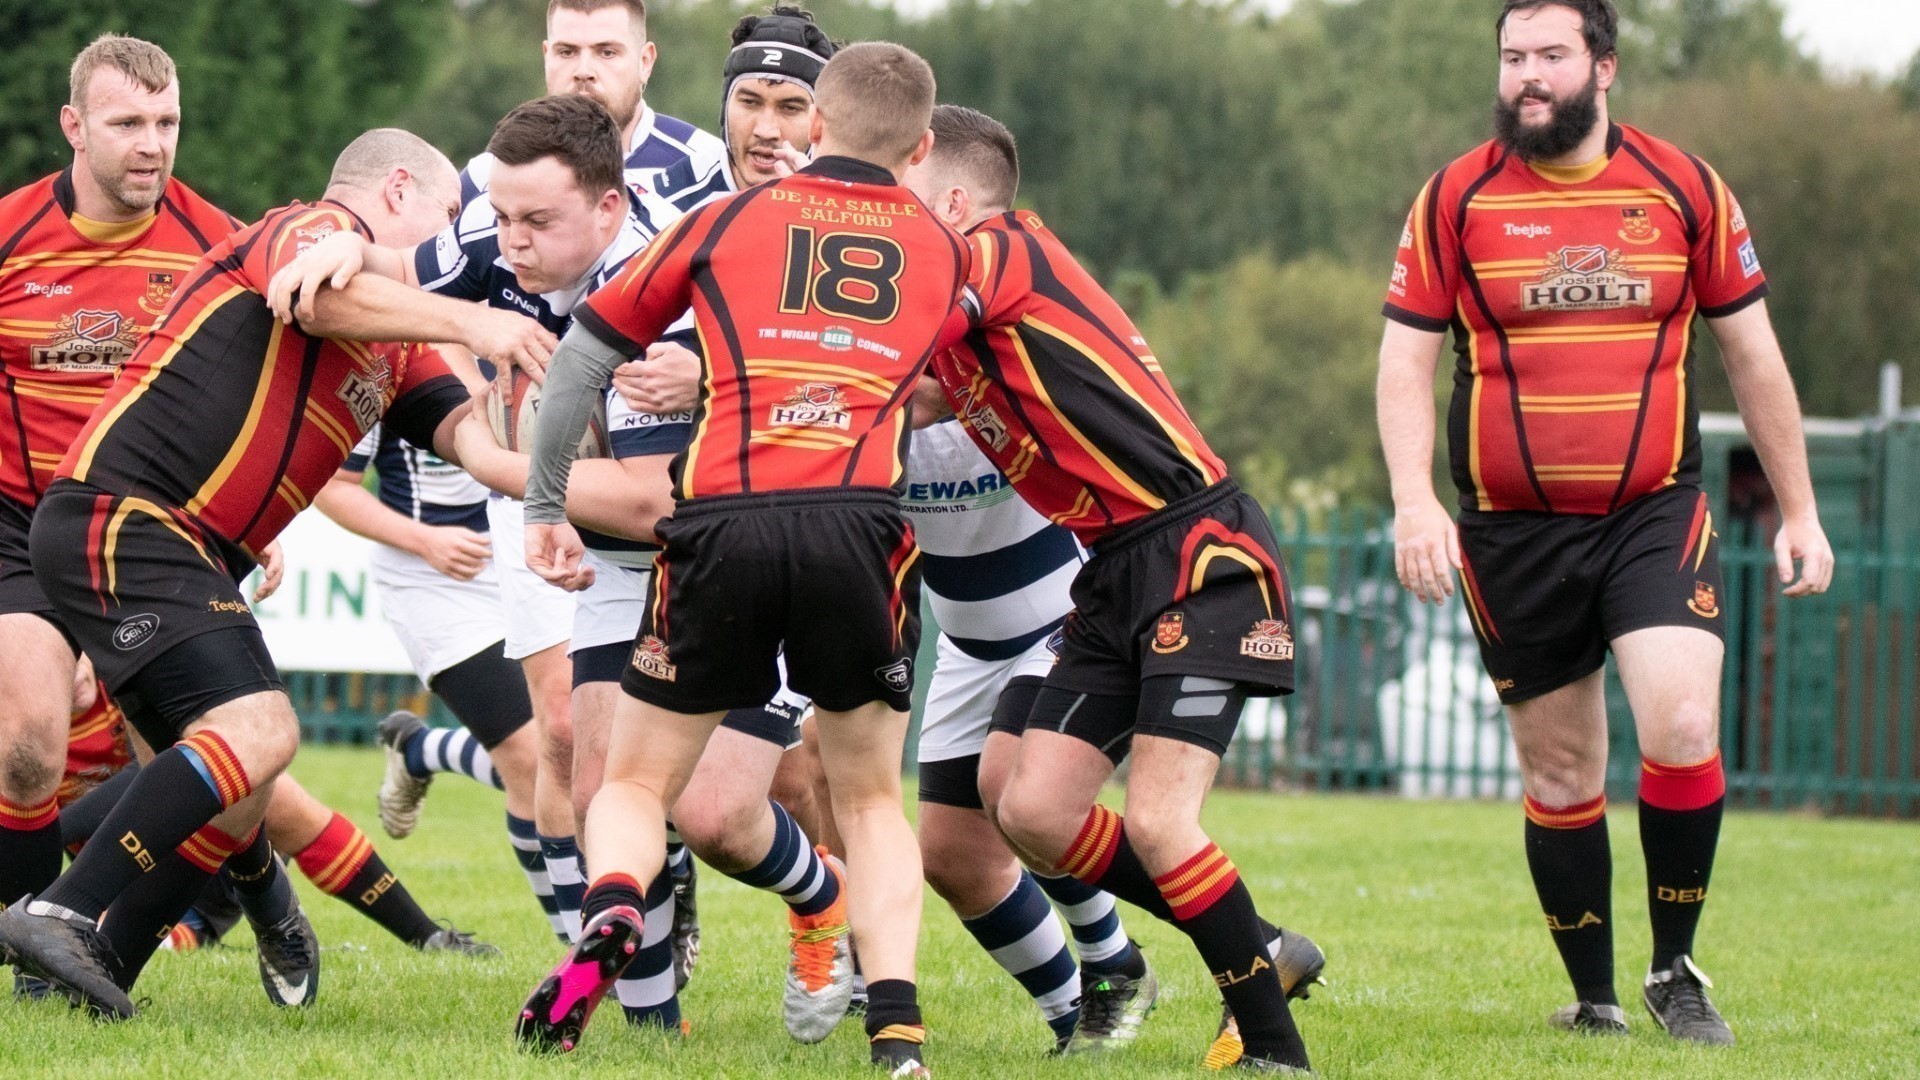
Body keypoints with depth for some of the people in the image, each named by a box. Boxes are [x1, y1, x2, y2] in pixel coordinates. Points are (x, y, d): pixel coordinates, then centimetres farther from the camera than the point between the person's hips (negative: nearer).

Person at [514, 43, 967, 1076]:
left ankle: (608, 915, -17)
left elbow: (582, 354, 21)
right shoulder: (942, 251, 21)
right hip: (858, 518, 1)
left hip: (722, 520, -1)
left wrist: (544, 507, 31)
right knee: (871, 801, 18)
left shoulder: (726, 221, 18)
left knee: (636, 783, 15)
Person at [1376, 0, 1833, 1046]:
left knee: (1682, 731, -19)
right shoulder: (1455, 199, 0)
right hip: (1514, 532, 1)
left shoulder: (1685, 189, 2)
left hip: (1656, 515, -1)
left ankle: (1675, 970, 0)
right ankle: (1594, 998, 20)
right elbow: (1405, 358, 1)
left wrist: (1798, 511, 9)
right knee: (1559, 773, 5)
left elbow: (1751, 354, 10)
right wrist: (1413, 501, -13)